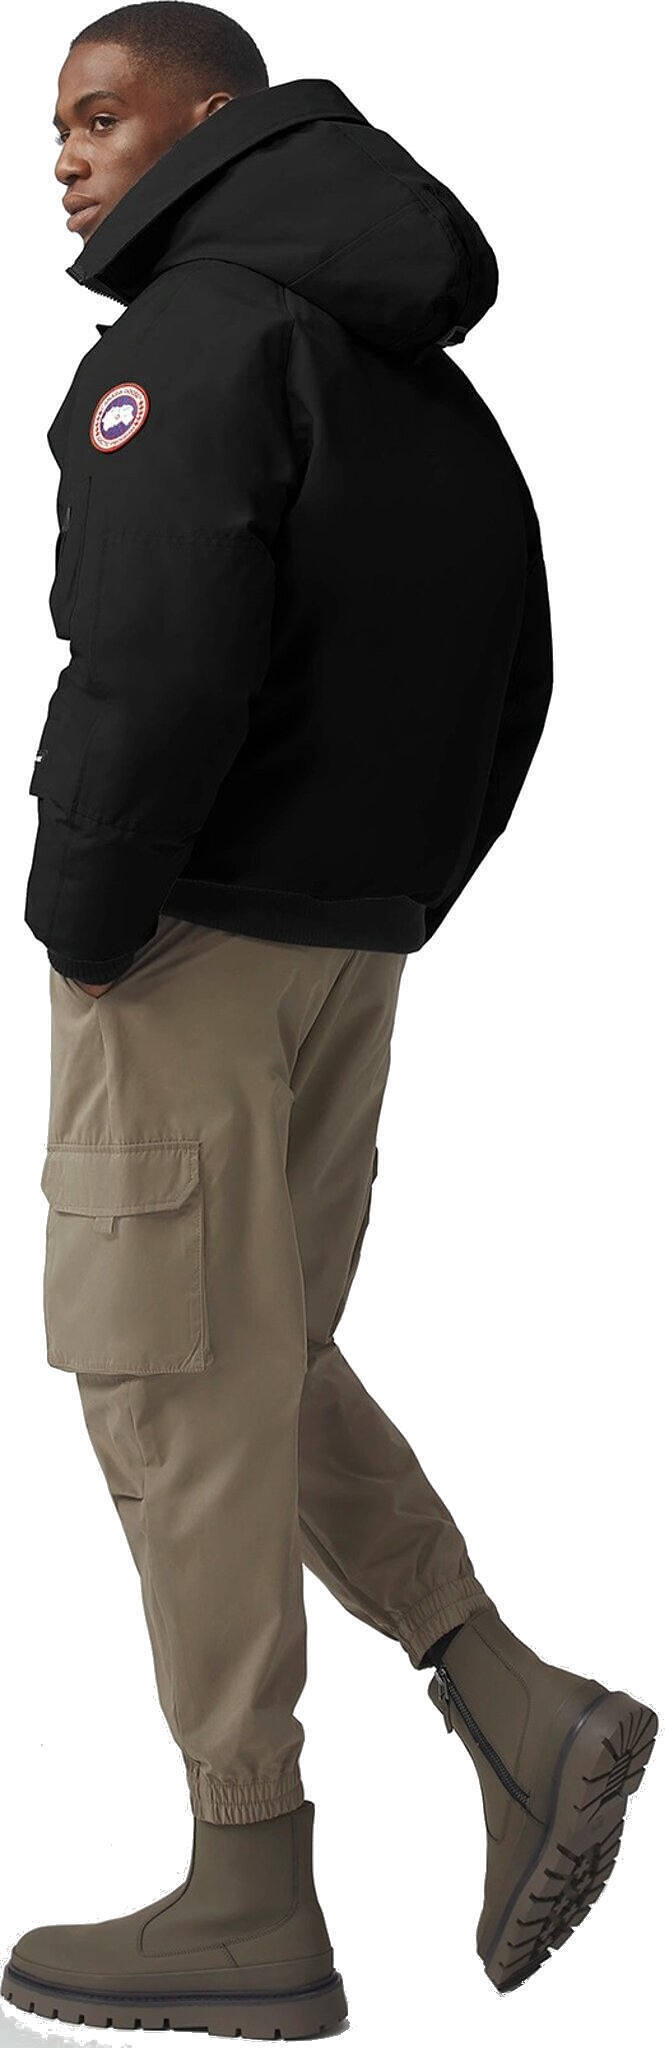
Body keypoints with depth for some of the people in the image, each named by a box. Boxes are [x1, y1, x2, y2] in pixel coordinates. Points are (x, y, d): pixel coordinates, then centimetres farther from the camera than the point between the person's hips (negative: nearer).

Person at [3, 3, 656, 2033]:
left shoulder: (198, 334, -13)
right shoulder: (415, 368, 15)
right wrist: (392, 894, 18)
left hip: (197, 944, -9)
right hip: (349, 949, 9)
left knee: (178, 1392, -3)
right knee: (264, 1369, 19)